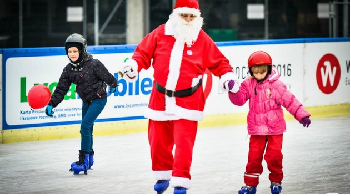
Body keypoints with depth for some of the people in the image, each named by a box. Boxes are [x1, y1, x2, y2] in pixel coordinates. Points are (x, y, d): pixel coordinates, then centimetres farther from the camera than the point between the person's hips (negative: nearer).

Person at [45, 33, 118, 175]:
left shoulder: (93, 64, -22)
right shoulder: (69, 69, -6)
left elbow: (107, 76, -7)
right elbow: (61, 89, -4)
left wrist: (113, 85, 11)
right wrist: (51, 104, -13)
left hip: (98, 98, -7)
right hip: (86, 101, 7)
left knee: (85, 126, -18)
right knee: (87, 128, 16)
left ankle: (83, 160, -16)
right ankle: (89, 158, 32)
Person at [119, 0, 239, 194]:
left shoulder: (203, 40, -2)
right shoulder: (160, 34, 0)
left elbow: (218, 62, 4)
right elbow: (143, 52, 6)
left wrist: (227, 76, -13)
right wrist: (133, 65, -12)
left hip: (187, 100, -2)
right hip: (160, 98, 2)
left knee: (183, 142, -9)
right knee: (158, 140, 11)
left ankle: (180, 181, -1)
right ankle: (163, 175, 34)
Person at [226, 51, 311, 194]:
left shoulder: (276, 85, -7)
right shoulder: (248, 84, 0)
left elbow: (289, 100, -7)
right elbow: (239, 100, -2)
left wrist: (301, 115, -12)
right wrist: (233, 91, -23)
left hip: (275, 127, -2)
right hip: (256, 128, 2)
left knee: (274, 155, -5)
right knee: (254, 155, 0)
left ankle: (276, 181, 16)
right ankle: (250, 184, 12)